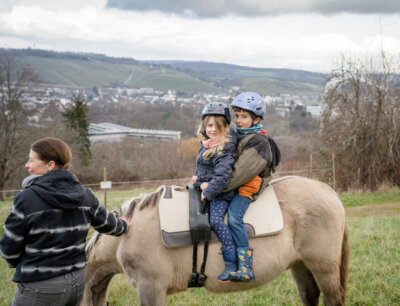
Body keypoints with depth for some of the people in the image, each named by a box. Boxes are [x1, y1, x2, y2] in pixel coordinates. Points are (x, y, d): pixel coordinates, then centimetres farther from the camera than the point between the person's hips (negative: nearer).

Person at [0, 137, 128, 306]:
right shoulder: (84, 195, 2)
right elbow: (107, 222, 18)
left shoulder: (26, 198, -16)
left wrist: (17, 263, 13)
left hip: (39, 288, -6)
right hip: (77, 280, 7)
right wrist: (123, 226, 42)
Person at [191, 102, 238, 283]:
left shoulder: (226, 149, -18)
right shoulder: (205, 145, 10)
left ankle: (231, 263, -21)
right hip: (204, 188, 10)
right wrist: (201, 182, -2)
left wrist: (208, 192, -22)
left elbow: (222, 176, -24)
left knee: (216, 220, -24)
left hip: (220, 193, -10)